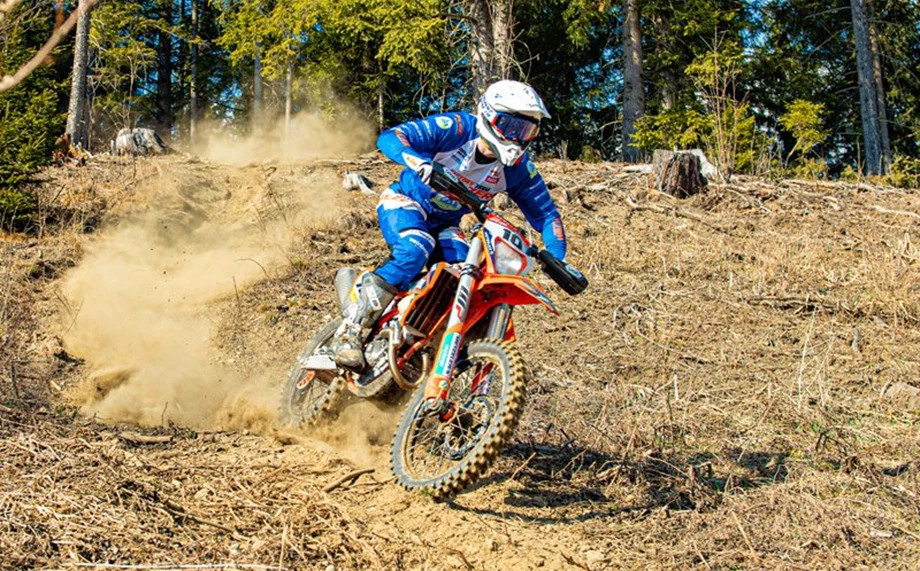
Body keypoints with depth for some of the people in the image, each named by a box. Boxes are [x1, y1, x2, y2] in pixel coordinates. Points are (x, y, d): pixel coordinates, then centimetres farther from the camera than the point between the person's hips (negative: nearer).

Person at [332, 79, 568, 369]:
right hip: (405, 202, -5)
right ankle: (351, 329, -28)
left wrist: (557, 261, -20)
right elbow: (388, 138, -29)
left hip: (446, 224, 5)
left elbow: (545, 213, -4)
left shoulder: (518, 167, -11)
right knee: (415, 249, -34)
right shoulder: (456, 128, -23)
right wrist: (419, 162, -49)